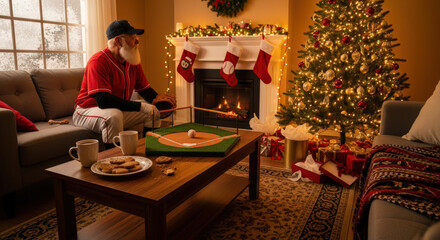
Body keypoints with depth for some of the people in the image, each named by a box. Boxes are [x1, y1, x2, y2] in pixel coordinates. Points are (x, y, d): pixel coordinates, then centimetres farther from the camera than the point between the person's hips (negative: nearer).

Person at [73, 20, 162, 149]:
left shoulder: (133, 62, 2)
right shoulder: (98, 61, -23)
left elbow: (145, 89, 9)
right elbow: (103, 100, -33)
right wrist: (140, 106, -35)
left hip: (119, 109, 8)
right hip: (88, 110, -8)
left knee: (154, 110, 3)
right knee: (114, 116, -38)